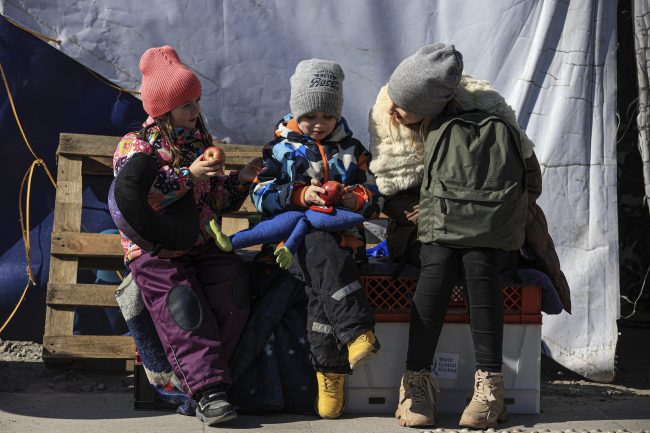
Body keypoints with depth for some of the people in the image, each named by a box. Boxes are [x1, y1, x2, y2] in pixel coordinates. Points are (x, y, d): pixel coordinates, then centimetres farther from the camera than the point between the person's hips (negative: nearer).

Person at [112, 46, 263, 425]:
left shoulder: (202, 143, 18)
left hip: (202, 245, 5)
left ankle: (194, 369, -13)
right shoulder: (135, 145, 0)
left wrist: (242, 179, 2)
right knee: (183, 306, -25)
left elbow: (220, 203, 21)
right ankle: (208, 389, -25)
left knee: (235, 291, -21)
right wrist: (188, 175, -23)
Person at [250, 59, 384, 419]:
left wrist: (358, 199, -5)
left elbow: (375, 199, 19)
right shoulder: (280, 149, 16)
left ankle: (330, 374, -24)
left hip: (343, 233, 1)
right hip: (296, 236, -1)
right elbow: (262, 195, 5)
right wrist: (300, 194, -11)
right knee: (323, 253, -38)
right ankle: (357, 332, -47)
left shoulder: (352, 151, 21)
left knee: (320, 285, -29)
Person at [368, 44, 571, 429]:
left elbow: (530, 178, -5)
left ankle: (490, 384, -34)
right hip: (424, 232, 1)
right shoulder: (383, 117, -4)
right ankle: (417, 381, -35)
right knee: (440, 258, -32)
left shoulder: (482, 109, -13)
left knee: (478, 259, -33)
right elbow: (393, 199, 1)